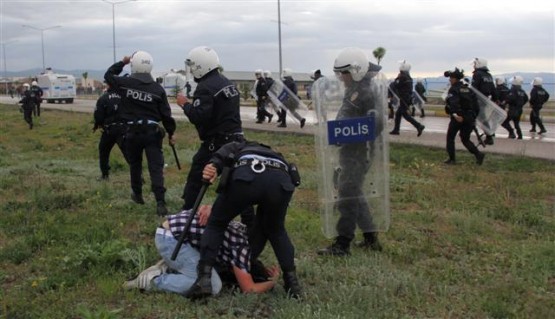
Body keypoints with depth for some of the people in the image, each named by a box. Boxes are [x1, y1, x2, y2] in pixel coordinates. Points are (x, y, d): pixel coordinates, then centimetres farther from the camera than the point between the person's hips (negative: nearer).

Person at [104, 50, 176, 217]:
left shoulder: (125, 83, -4)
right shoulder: (158, 89, -4)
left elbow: (108, 75, 17)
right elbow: (165, 114, -1)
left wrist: (122, 63, 21)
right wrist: (171, 132, 10)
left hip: (133, 131, 1)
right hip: (152, 131, -1)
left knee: (135, 164, 21)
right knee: (156, 167, -4)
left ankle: (137, 195, 36)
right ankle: (160, 203, -14)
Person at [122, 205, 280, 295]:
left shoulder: (242, 231, 16)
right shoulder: (242, 245, -10)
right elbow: (249, 289, -8)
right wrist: (273, 282, 7)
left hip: (172, 230, 9)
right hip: (171, 237, -9)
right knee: (213, 285, -13)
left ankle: (169, 268, 11)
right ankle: (151, 280, -9)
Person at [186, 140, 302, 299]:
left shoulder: (238, 148, 44)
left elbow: (225, 152, 13)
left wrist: (213, 165, -8)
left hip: (246, 176, -3)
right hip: (281, 180, 4)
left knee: (216, 224, 21)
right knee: (275, 230, 34)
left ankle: (204, 280, 9)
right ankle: (292, 282, 31)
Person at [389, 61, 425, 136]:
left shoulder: (402, 77, -16)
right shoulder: (409, 78, 13)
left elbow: (394, 86, -14)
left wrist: (397, 78, 0)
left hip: (404, 99, -10)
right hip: (408, 98, 10)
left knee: (405, 114, -8)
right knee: (398, 113, 15)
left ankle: (419, 126, -15)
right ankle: (396, 130, 19)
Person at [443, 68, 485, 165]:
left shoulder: (453, 89, -8)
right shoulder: (467, 89, 13)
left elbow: (453, 103, -26)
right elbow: (475, 103, 12)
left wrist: (455, 114, -37)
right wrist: (474, 116, 15)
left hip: (457, 118, -6)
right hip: (469, 118, 7)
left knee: (450, 138, 11)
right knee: (465, 140, 15)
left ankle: (452, 159, 11)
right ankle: (478, 154, -3)